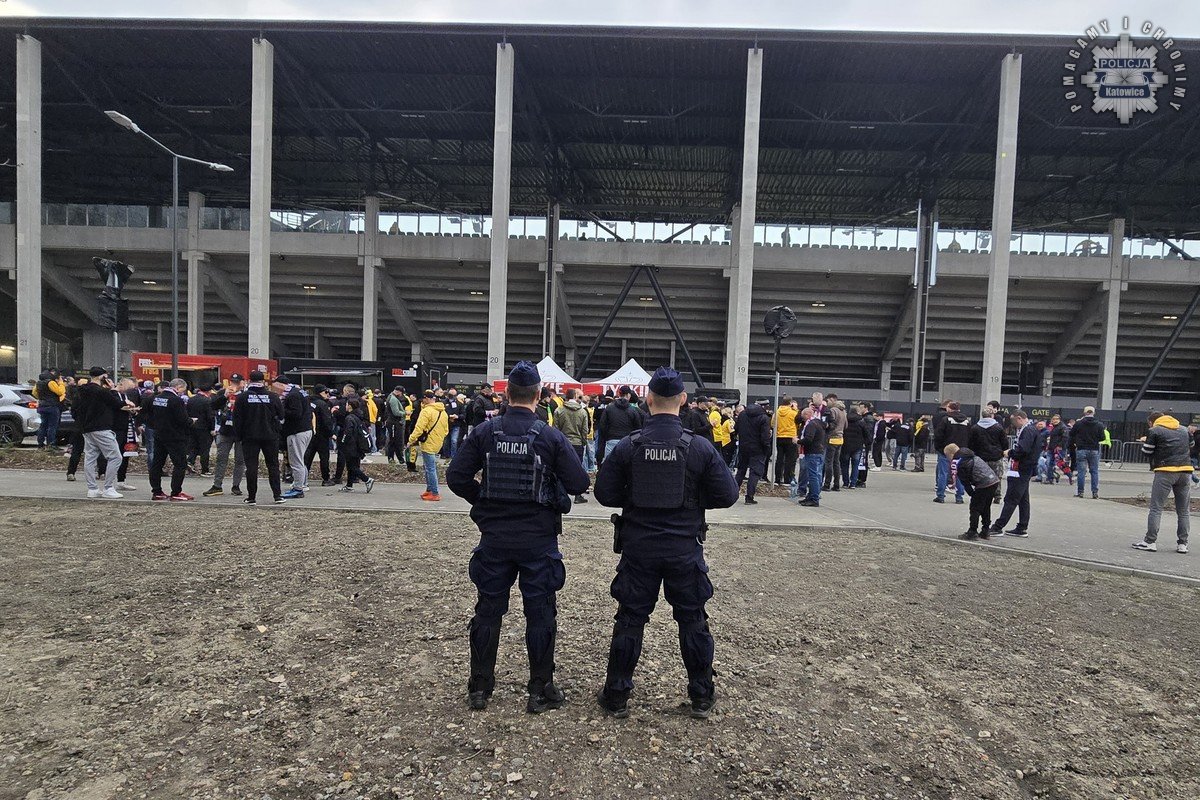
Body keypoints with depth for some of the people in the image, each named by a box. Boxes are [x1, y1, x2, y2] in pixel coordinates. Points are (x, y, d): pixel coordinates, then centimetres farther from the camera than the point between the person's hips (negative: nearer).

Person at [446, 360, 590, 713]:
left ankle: (479, 688, 24)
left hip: (494, 535, 2)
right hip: (539, 537, -2)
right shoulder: (551, 436, -11)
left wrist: (483, 500, 10)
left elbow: (456, 477, -5)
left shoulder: (484, 431, -5)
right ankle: (540, 691, 19)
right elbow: (579, 483, -10)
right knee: (540, 613, 9)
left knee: (488, 610, 14)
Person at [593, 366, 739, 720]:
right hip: (685, 549, 0)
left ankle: (616, 696, 21)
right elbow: (727, 495, -6)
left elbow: (605, 492, -5)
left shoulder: (628, 446, -9)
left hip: (638, 548, 0)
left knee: (630, 619, 12)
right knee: (693, 620, 15)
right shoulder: (700, 448, -11)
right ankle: (702, 697, 27)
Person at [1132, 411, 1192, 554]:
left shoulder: (1154, 431, 1)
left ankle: (1150, 541, -3)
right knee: (1183, 511, 11)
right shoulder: (1184, 429, 16)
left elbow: (1147, 453, 2)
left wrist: (1145, 441, 20)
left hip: (1165, 471, -5)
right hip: (1186, 471, 5)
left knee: (1156, 508, -2)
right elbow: (1191, 447, 25)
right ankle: (1182, 543, 13)